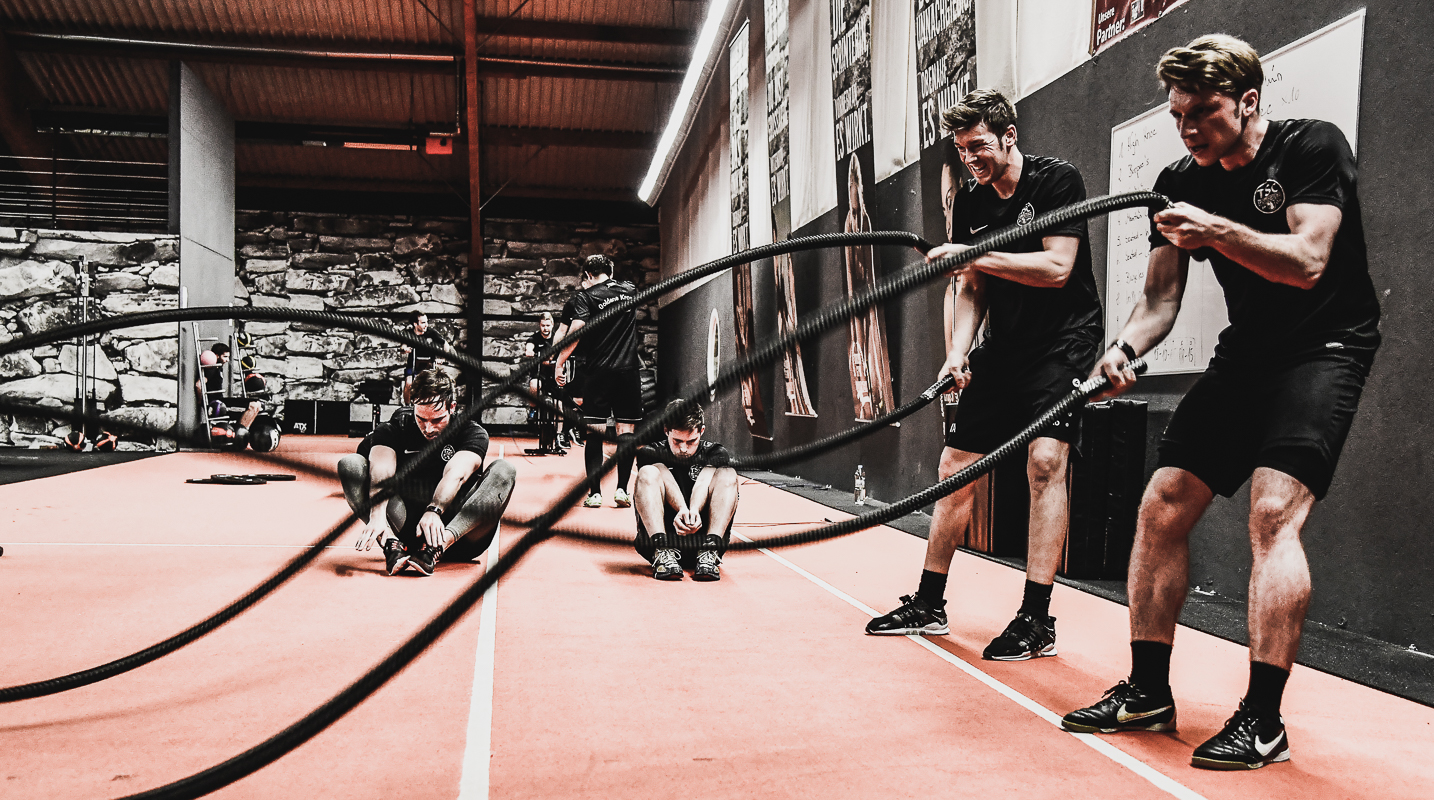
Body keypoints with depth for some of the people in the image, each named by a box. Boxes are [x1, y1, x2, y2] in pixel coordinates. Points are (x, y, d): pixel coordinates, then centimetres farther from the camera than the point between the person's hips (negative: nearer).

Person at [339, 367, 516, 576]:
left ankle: (435, 548, -41)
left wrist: (434, 511, -43)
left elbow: (456, 474, -24)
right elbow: (381, 471, -21)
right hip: (405, 530, 1)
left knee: (503, 470, -24)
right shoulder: (396, 426, -2)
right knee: (349, 464, -12)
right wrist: (377, 516, -40)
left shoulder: (472, 433, -4)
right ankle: (393, 545, -35)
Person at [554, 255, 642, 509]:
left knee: (594, 431, 2)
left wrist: (560, 363, -8)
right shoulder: (630, 290, 11)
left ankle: (594, 492, -2)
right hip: (628, 371, 2)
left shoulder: (586, 296, -1)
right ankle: (622, 489, 0)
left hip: (598, 372, -2)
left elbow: (576, 330, -13)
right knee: (626, 429, 5)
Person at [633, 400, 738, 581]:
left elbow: (704, 481, -12)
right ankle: (662, 552, -36)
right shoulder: (651, 453, 8)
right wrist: (682, 509, -35)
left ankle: (709, 552, -34)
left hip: (702, 535, 1)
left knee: (727, 474, -17)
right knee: (648, 473, -20)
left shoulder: (716, 454, 11)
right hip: (658, 534, -1)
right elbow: (666, 481, -14)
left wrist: (694, 510, -34)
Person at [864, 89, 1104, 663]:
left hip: (1063, 341, -6)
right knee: (956, 465, 4)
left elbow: (1056, 267, -19)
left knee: (1046, 457, -22)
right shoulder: (970, 202, 8)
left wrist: (974, 254, -22)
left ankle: (1036, 620, -14)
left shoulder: (1057, 180, -9)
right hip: (1005, 346, 6)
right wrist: (957, 353, -6)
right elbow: (967, 287, 8)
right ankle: (928, 605, 15)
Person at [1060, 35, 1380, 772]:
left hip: (1326, 347, -6)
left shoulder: (1312, 147, -12)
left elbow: (1307, 262, -23)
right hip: (1246, 353, 6)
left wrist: (1218, 230, -36)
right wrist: (1126, 349, -22)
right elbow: (1160, 299, -2)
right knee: (1161, 505, -2)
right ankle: (1148, 692, 9)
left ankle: (1263, 720, -14)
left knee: (1273, 510, -23)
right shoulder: (1180, 184, 2)